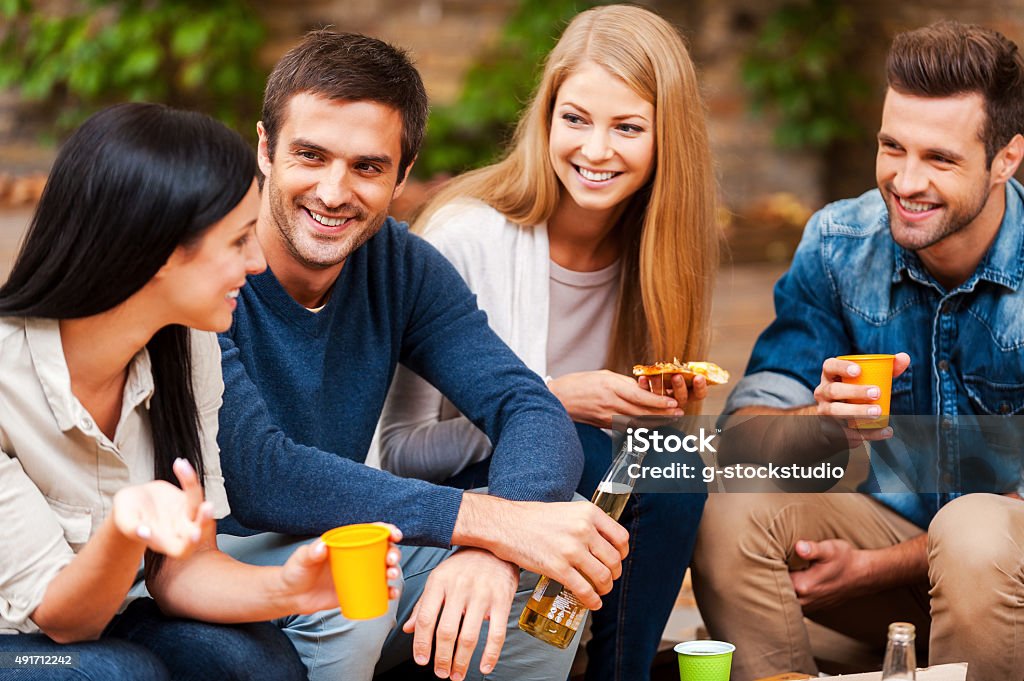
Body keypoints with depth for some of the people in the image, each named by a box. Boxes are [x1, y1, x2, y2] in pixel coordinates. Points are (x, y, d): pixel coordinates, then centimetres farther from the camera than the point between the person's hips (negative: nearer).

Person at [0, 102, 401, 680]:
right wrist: (124, 530, -41)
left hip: (91, 626, 5)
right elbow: (56, 614, -20)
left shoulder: (189, 349, -6)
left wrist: (284, 589, -26)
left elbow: (179, 571, -5)